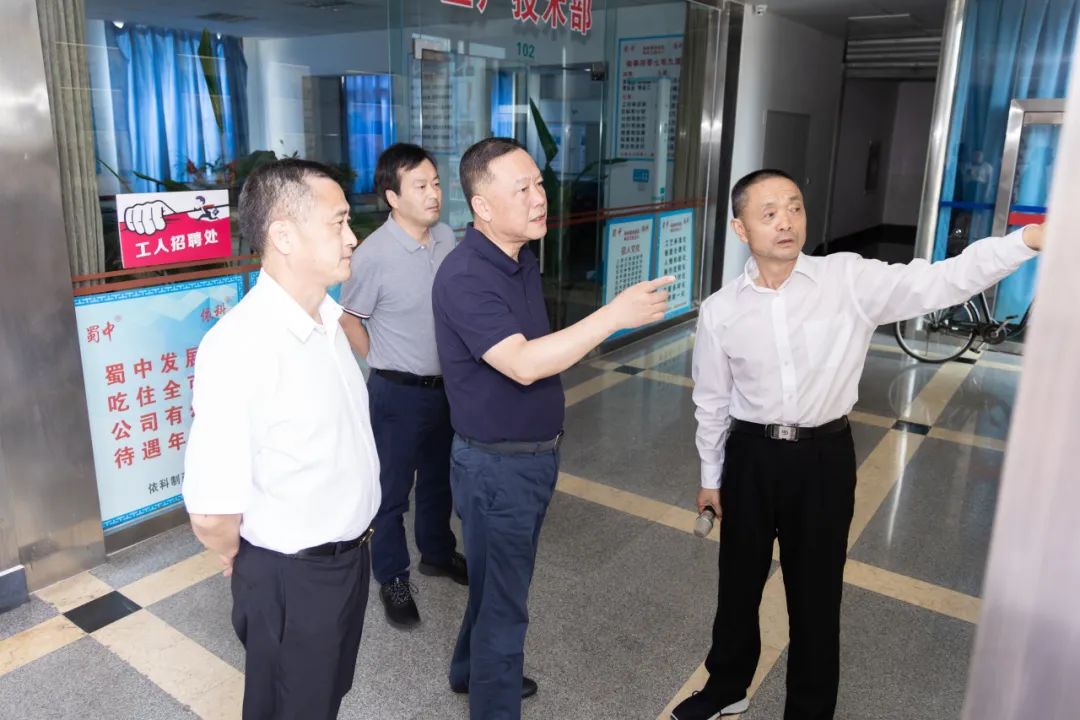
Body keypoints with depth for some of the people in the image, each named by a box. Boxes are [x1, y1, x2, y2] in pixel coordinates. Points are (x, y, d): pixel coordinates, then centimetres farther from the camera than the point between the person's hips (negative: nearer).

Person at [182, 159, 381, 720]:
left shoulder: (328, 316, -3)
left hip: (351, 553, 7)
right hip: (292, 578, -7)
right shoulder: (241, 347, -30)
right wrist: (244, 561, -9)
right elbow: (212, 514, -30)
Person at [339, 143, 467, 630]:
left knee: (439, 479, 23)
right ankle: (393, 579, 29)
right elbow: (348, 320, -9)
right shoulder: (374, 254, -21)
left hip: (447, 385, 6)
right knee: (392, 489, 11)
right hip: (398, 393, -6)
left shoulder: (447, 238, -2)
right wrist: (385, 364, -2)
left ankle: (438, 552, 45)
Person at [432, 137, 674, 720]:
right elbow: (522, 364, -35)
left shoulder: (522, 258, 4)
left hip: (534, 455, 9)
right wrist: (615, 315, -37)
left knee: (498, 580, 26)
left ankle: (473, 670, 49)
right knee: (503, 597, 8)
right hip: (496, 466, -9)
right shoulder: (465, 277, -25)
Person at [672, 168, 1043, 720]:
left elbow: (938, 282, -20)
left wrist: (1029, 239, -35)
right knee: (738, 582, 18)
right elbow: (711, 401, 3)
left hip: (824, 457, -1)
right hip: (751, 456, 1)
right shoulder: (721, 311, -6)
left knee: (815, 593, 13)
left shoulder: (850, 280, -9)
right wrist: (711, 476, 11)